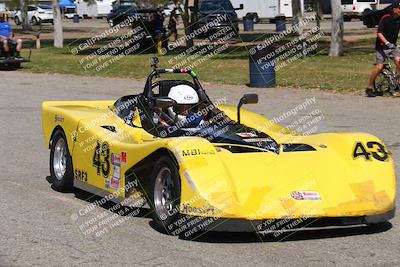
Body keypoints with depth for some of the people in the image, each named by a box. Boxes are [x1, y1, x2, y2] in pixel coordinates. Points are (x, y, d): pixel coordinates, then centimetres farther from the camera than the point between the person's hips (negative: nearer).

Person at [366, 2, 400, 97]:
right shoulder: (385, 18, -15)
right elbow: (379, 33, -17)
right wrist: (387, 43, -30)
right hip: (382, 46, -4)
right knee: (379, 67, -9)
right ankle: (369, 88, 3)